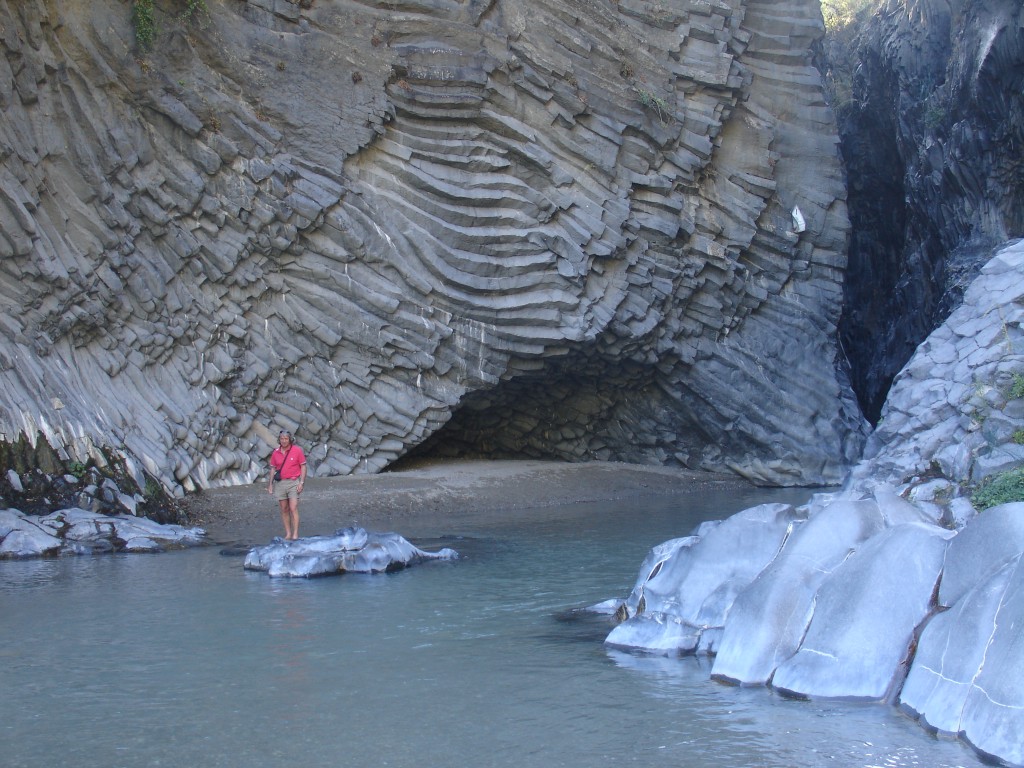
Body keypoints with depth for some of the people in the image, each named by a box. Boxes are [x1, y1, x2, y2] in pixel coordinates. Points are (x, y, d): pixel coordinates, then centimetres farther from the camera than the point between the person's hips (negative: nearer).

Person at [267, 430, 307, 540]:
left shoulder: (297, 450, -3)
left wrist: (301, 482, -7)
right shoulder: (275, 452, 6)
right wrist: (270, 484, 9)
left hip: (293, 482, -4)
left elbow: (303, 466, 0)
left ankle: (295, 535, -11)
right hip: (280, 483, 4)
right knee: (284, 509, 5)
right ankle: (288, 534, 12)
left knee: (293, 508, -11)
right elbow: (273, 468, 13)